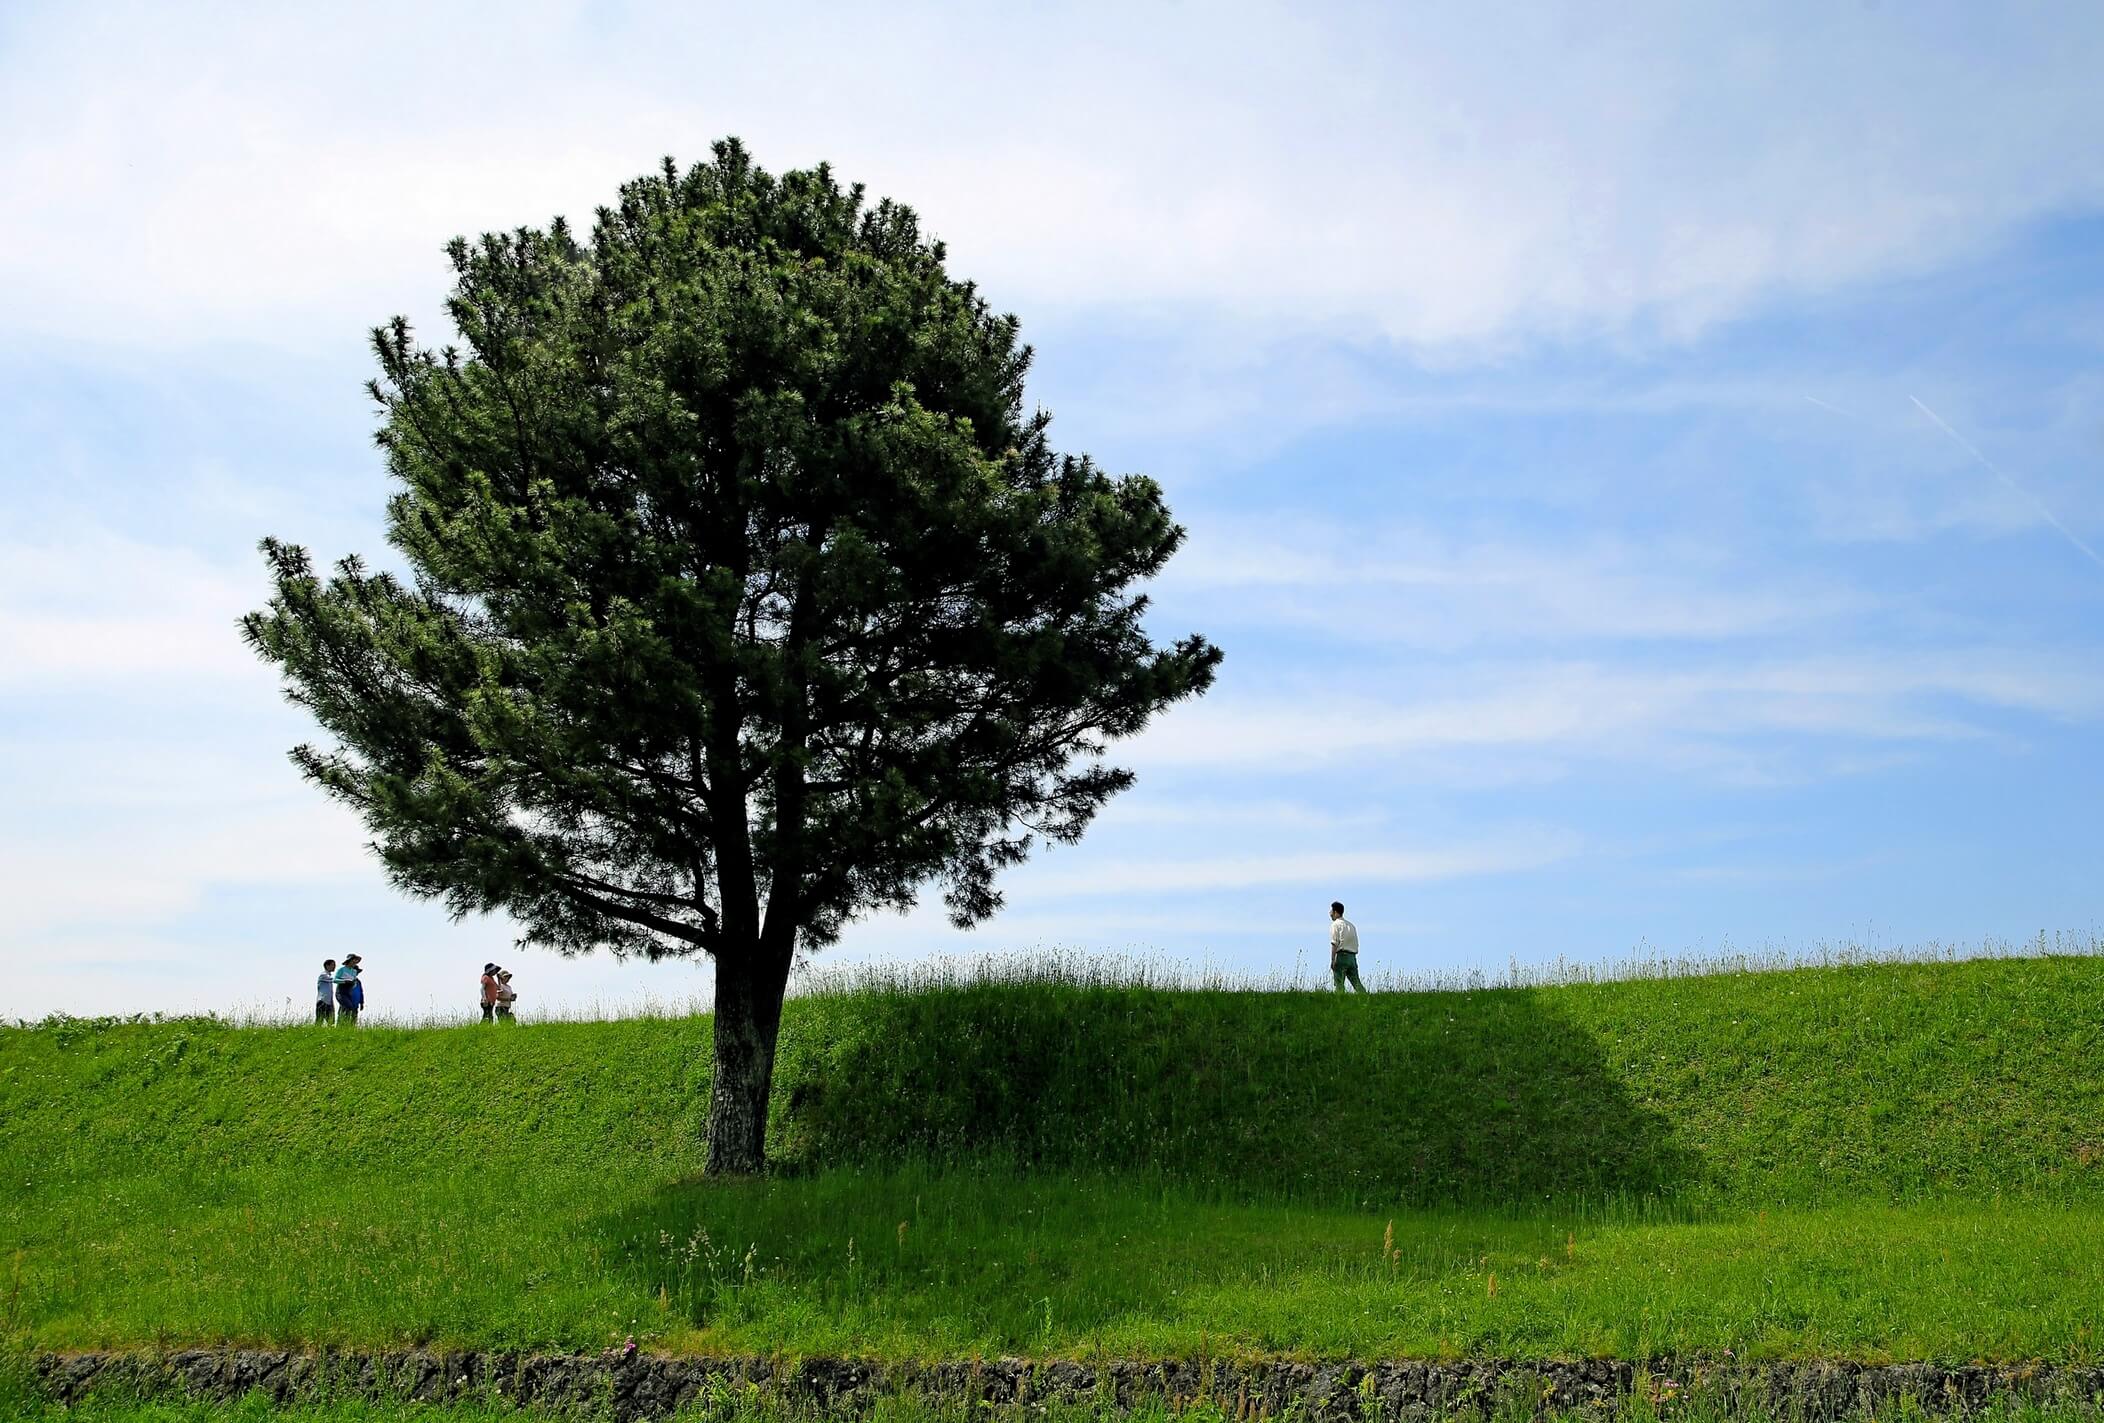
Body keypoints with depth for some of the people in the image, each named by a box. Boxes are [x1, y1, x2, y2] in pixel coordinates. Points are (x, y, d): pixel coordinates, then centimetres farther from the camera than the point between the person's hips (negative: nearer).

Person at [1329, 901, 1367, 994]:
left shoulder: (1336, 924, -2)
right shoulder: (1351, 925, 20)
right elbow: (1356, 944, 17)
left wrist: (1332, 960, -13)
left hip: (1341, 955, -7)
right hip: (1352, 957, 7)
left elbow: (1334, 944, -12)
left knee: (1339, 984, -5)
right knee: (1356, 983, 6)